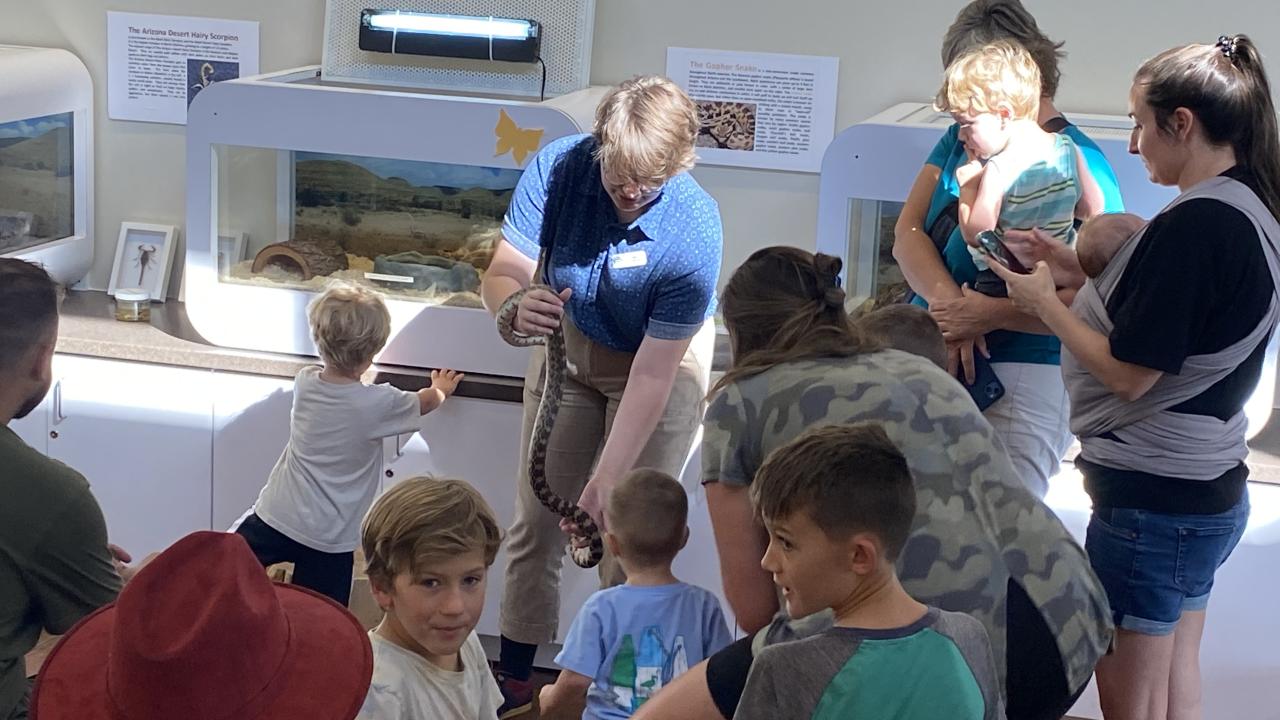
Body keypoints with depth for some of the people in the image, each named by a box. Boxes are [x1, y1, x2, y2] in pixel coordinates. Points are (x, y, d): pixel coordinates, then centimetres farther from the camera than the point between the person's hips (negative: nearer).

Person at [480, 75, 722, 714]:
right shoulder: (557, 168, -27)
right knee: (536, 516, 5)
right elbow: (502, 273, -24)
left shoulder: (694, 230, -34)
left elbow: (652, 375, -31)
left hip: (663, 356, -3)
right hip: (570, 343, 3)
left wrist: (602, 486, -33)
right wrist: (515, 303, -50)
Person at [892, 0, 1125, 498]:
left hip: (1023, 378, -6)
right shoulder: (961, 140, 11)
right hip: (936, 363, 6)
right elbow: (907, 234, 1)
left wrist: (991, 315, -27)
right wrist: (947, 300, -18)